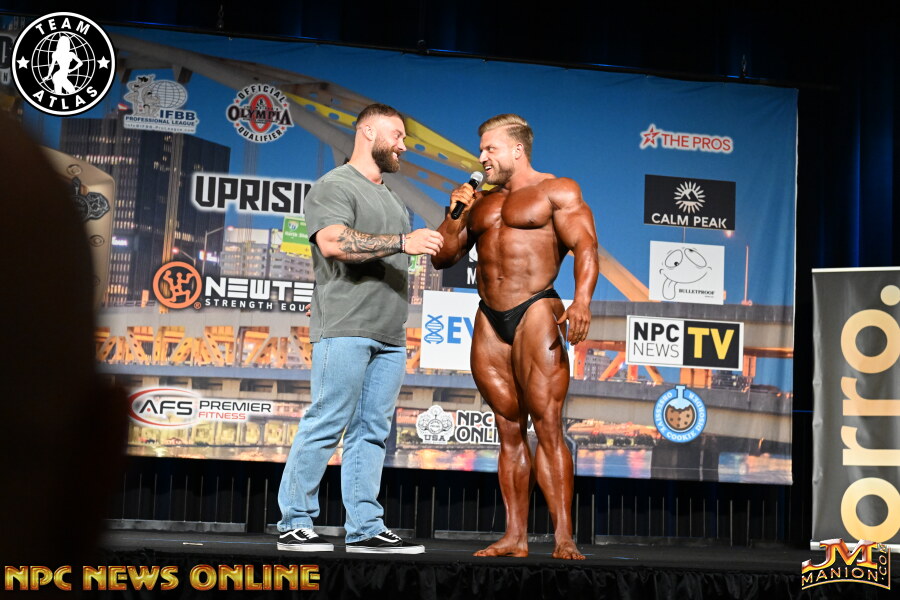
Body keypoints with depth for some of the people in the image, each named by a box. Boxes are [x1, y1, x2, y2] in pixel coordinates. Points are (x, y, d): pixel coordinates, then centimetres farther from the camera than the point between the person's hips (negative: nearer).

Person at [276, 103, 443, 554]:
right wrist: (403, 242, -22)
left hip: (390, 335, 8)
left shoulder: (390, 198, 26)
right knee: (325, 426, -8)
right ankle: (294, 524, 0)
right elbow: (333, 242, -20)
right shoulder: (335, 186, -2)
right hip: (345, 330, -8)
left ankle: (365, 528, 7)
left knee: (372, 432, 5)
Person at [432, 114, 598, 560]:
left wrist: (582, 300, -23)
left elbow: (584, 246, -7)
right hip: (488, 321, 5)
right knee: (509, 429, 4)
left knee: (546, 425, -11)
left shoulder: (557, 191, 5)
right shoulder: (480, 201, 22)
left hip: (535, 312, -5)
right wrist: (455, 214, 7)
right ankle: (514, 537, 6)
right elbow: (442, 258, 22)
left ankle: (564, 539, -11)